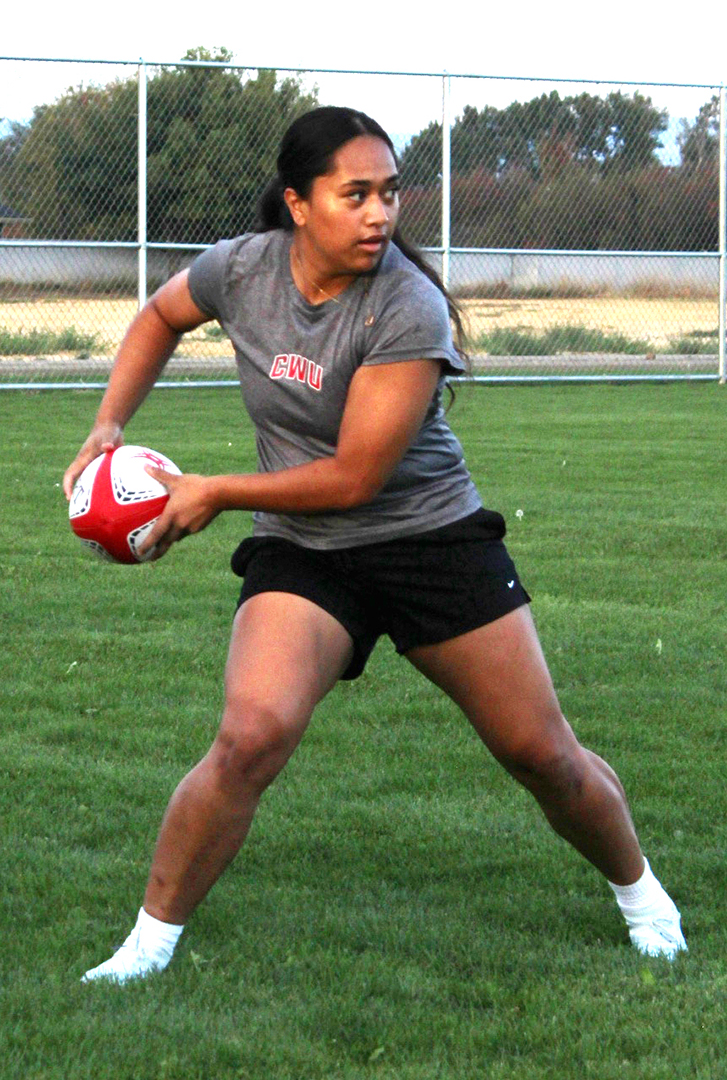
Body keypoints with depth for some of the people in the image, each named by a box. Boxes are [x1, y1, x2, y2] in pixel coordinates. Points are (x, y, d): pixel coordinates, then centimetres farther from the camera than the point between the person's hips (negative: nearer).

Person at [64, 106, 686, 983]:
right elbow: (159, 317, 16)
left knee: (541, 753, 5)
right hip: (301, 552, 2)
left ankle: (636, 889, 35)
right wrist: (108, 426, 4)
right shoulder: (241, 269, -10)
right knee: (250, 737, -23)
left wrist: (213, 494, -15)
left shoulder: (408, 311, -24)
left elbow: (354, 477, -22)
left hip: (434, 540, -2)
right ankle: (149, 943, -8)